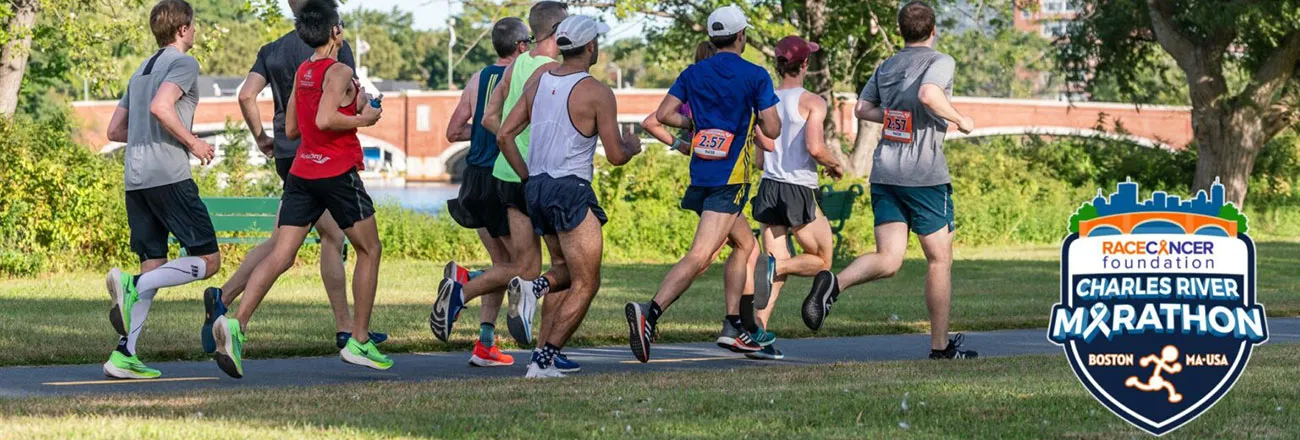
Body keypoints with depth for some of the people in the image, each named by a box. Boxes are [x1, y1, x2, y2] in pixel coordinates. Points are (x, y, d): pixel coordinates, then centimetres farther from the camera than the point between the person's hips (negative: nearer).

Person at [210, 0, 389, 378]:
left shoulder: (301, 73, 13)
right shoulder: (339, 73, -10)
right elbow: (325, 119, -24)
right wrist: (363, 118, -9)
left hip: (301, 172, 6)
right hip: (338, 173, -6)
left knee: (280, 256, -4)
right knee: (369, 250, 12)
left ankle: (237, 323, -26)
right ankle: (359, 342, 12)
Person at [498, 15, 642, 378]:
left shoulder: (538, 80, 8)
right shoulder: (597, 93, -10)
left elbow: (504, 135, 9)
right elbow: (615, 156, -8)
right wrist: (632, 146, 14)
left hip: (536, 188, 7)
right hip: (570, 191, -7)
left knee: (568, 271, 23)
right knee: (585, 284, 0)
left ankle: (533, 288, -7)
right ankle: (543, 361, -9)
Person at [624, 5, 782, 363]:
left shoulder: (693, 74, 9)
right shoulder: (755, 76, -4)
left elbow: (664, 114, 2)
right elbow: (772, 129, -5)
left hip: (701, 174, 7)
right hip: (730, 179, -6)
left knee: (745, 246, 22)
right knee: (700, 257, -15)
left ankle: (736, 327, 18)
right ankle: (649, 313, -33)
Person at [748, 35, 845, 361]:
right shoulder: (812, 102, -9)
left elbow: (759, 159, 8)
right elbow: (815, 148, -20)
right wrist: (834, 165, 0)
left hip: (768, 188, 5)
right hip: (800, 191, -5)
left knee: (778, 264, 8)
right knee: (822, 261, 12)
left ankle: (758, 333, -8)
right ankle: (774, 267, -17)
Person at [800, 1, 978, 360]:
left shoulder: (886, 66, 14)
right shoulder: (940, 61, -5)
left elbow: (862, 109, 15)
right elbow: (928, 94, -24)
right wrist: (959, 119, -9)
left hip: (884, 174, 5)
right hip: (925, 175, -5)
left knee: (888, 259, 0)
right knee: (940, 260, 8)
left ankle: (833, 283, -30)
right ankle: (940, 345, 13)